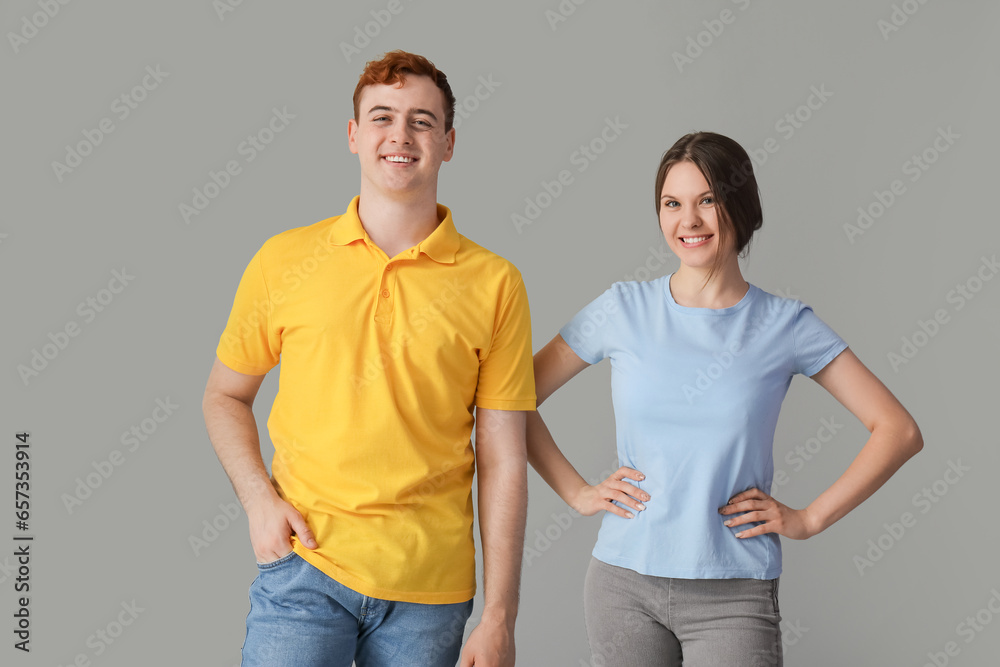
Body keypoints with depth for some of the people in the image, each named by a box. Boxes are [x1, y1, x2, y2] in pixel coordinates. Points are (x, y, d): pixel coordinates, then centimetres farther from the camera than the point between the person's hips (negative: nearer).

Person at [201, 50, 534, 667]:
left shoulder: (494, 284, 0)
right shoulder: (285, 261, 3)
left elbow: (503, 461, 0)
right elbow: (226, 395, 14)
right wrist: (259, 499, -3)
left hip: (430, 591, 0)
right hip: (303, 566, 0)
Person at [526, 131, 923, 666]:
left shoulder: (785, 326, 0)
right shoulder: (623, 310, 2)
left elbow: (899, 430, 1)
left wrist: (810, 518, -4)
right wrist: (577, 492, 0)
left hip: (735, 598, -1)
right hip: (624, 582, 1)